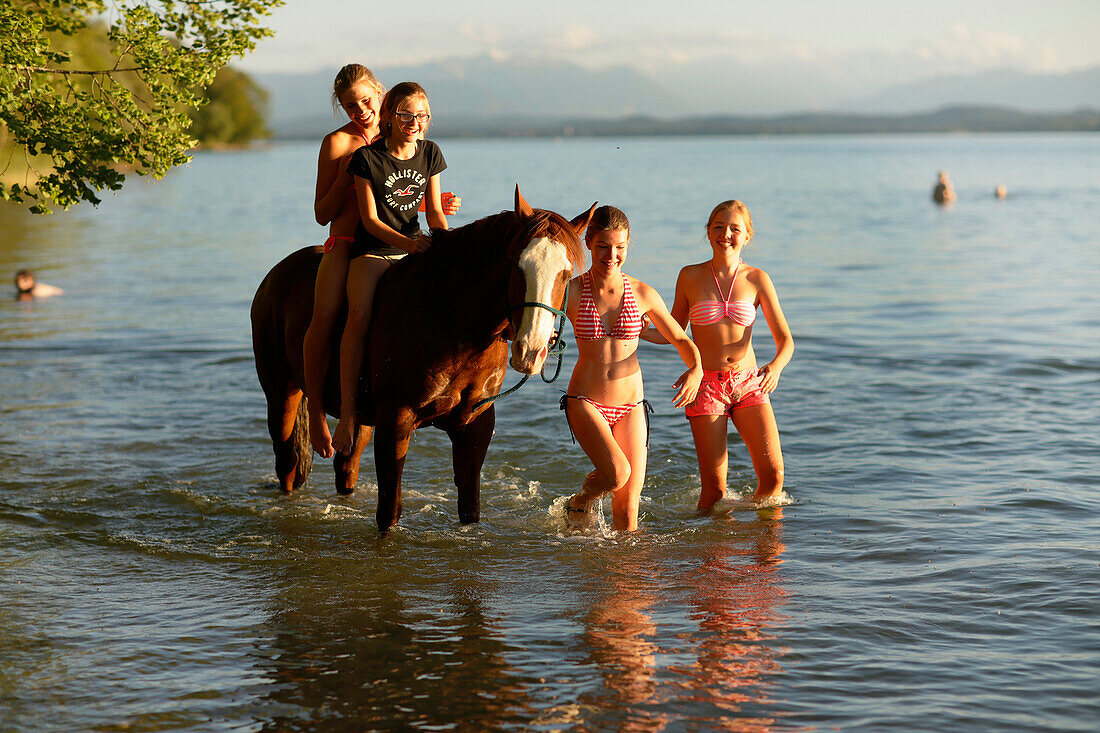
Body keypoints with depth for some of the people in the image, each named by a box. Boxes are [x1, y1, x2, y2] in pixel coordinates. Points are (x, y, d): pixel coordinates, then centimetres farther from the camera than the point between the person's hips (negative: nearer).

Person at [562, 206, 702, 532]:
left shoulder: (643, 294, -1)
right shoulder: (572, 291, -6)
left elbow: (680, 340, 8)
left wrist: (696, 370, -11)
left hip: (630, 406, 2)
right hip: (585, 402, -2)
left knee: (628, 508, -1)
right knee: (617, 473, -25)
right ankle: (580, 501, 7)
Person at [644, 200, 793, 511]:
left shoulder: (757, 279, 0)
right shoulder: (690, 277, 0)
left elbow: (785, 339, -3)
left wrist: (775, 366, -24)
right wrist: (641, 333, -9)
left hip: (749, 384, 1)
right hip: (706, 387, -1)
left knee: (773, 473, -8)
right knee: (715, 488, -7)